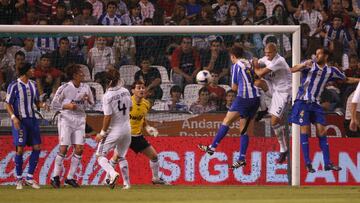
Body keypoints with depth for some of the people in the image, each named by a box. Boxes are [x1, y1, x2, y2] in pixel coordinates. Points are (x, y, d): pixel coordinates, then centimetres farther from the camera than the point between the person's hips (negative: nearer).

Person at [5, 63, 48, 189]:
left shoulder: (33, 85, 10)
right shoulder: (14, 86, -8)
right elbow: (8, 104, -6)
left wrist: (42, 105, -4)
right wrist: (13, 117, -20)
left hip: (32, 120, 6)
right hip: (20, 121, -6)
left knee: (37, 148, 1)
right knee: (20, 149, -6)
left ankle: (29, 178, 10)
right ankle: (19, 179, 6)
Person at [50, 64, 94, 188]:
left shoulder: (85, 88, 4)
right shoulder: (64, 88, -10)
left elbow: (92, 105, 13)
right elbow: (54, 105, -5)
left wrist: (88, 100, -9)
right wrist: (68, 106, -18)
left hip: (80, 120, 5)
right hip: (66, 119, -5)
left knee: (79, 149, -3)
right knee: (63, 148, -9)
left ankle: (70, 177, 8)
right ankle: (55, 177, 2)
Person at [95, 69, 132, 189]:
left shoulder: (107, 96, -19)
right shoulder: (125, 91, -2)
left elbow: (108, 117, -19)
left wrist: (102, 133, -10)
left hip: (114, 130, -6)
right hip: (127, 129, 6)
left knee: (100, 155, 3)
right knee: (121, 157, 23)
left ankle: (112, 173, -22)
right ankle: (126, 183, 19)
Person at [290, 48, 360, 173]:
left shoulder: (331, 71, 6)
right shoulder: (309, 65, -4)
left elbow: (347, 80, 19)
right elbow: (292, 70, -18)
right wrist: (304, 65, -35)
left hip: (316, 104, 3)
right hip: (303, 102, -3)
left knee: (321, 132, -1)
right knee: (305, 130, -5)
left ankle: (327, 163, 2)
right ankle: (308, 163, 0)